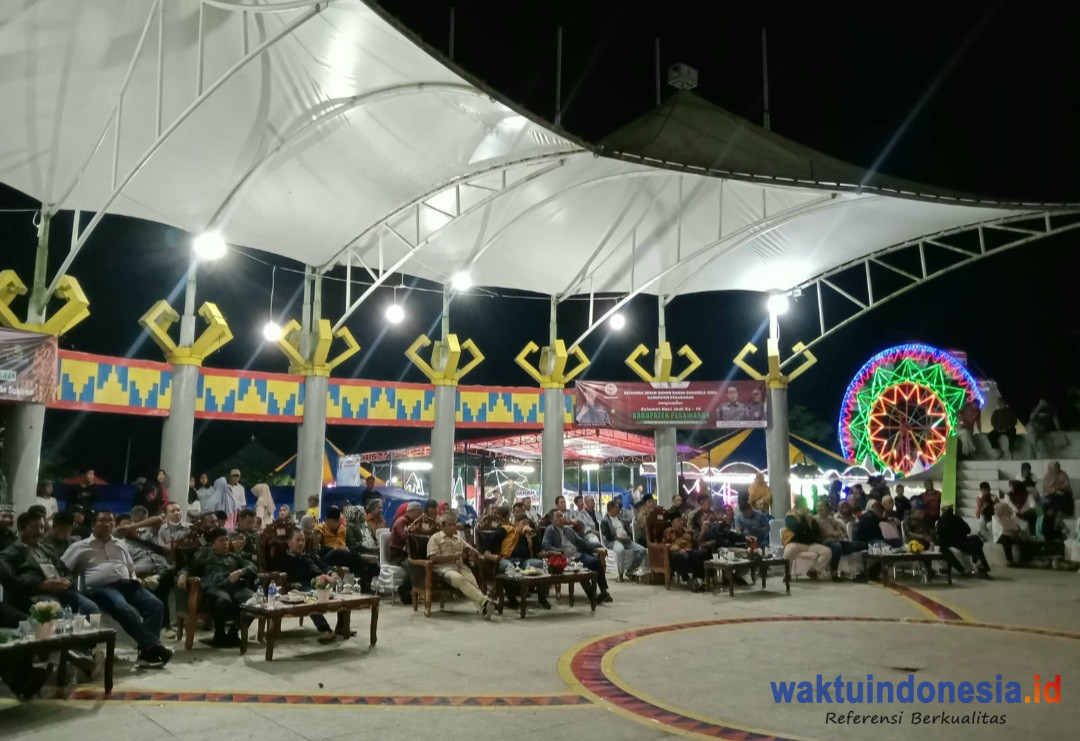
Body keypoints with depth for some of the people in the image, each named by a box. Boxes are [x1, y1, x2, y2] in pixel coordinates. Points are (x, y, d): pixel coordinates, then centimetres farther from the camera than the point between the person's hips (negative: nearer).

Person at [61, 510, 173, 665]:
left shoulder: (120, 544, 27)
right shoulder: (81, 546, 13)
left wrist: (134, 578, 13)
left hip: (126, 584, 5)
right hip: (100, 588, -5)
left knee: (156, 605, -22)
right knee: (125, 609, -38)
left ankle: (147, 650, -30)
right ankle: (153, 646, -38)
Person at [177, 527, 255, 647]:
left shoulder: (234, 556, 35)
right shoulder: (203, 554, 29)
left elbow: (251, 566, 21)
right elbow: (189, 567, 16)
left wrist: (240, 572, -1)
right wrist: (183, 574, -9)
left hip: (235, 586, 3)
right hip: (214, 587, -3)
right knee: (224, 600, -41)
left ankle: (233, 633, -11)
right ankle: (219, 636, -17)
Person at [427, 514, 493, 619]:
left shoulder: (458, 539, 24)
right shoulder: (435, 538, 7)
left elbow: (471, 550, 26)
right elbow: (433, 559, -6)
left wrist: (472, 553, -1)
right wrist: (454, 556, -13)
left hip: (460, 566, 4)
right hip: (444, 568, -4)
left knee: (472, 580, -31)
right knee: (458, 578, -38)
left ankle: (482, 607, -48)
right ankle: (484, 601, -42)